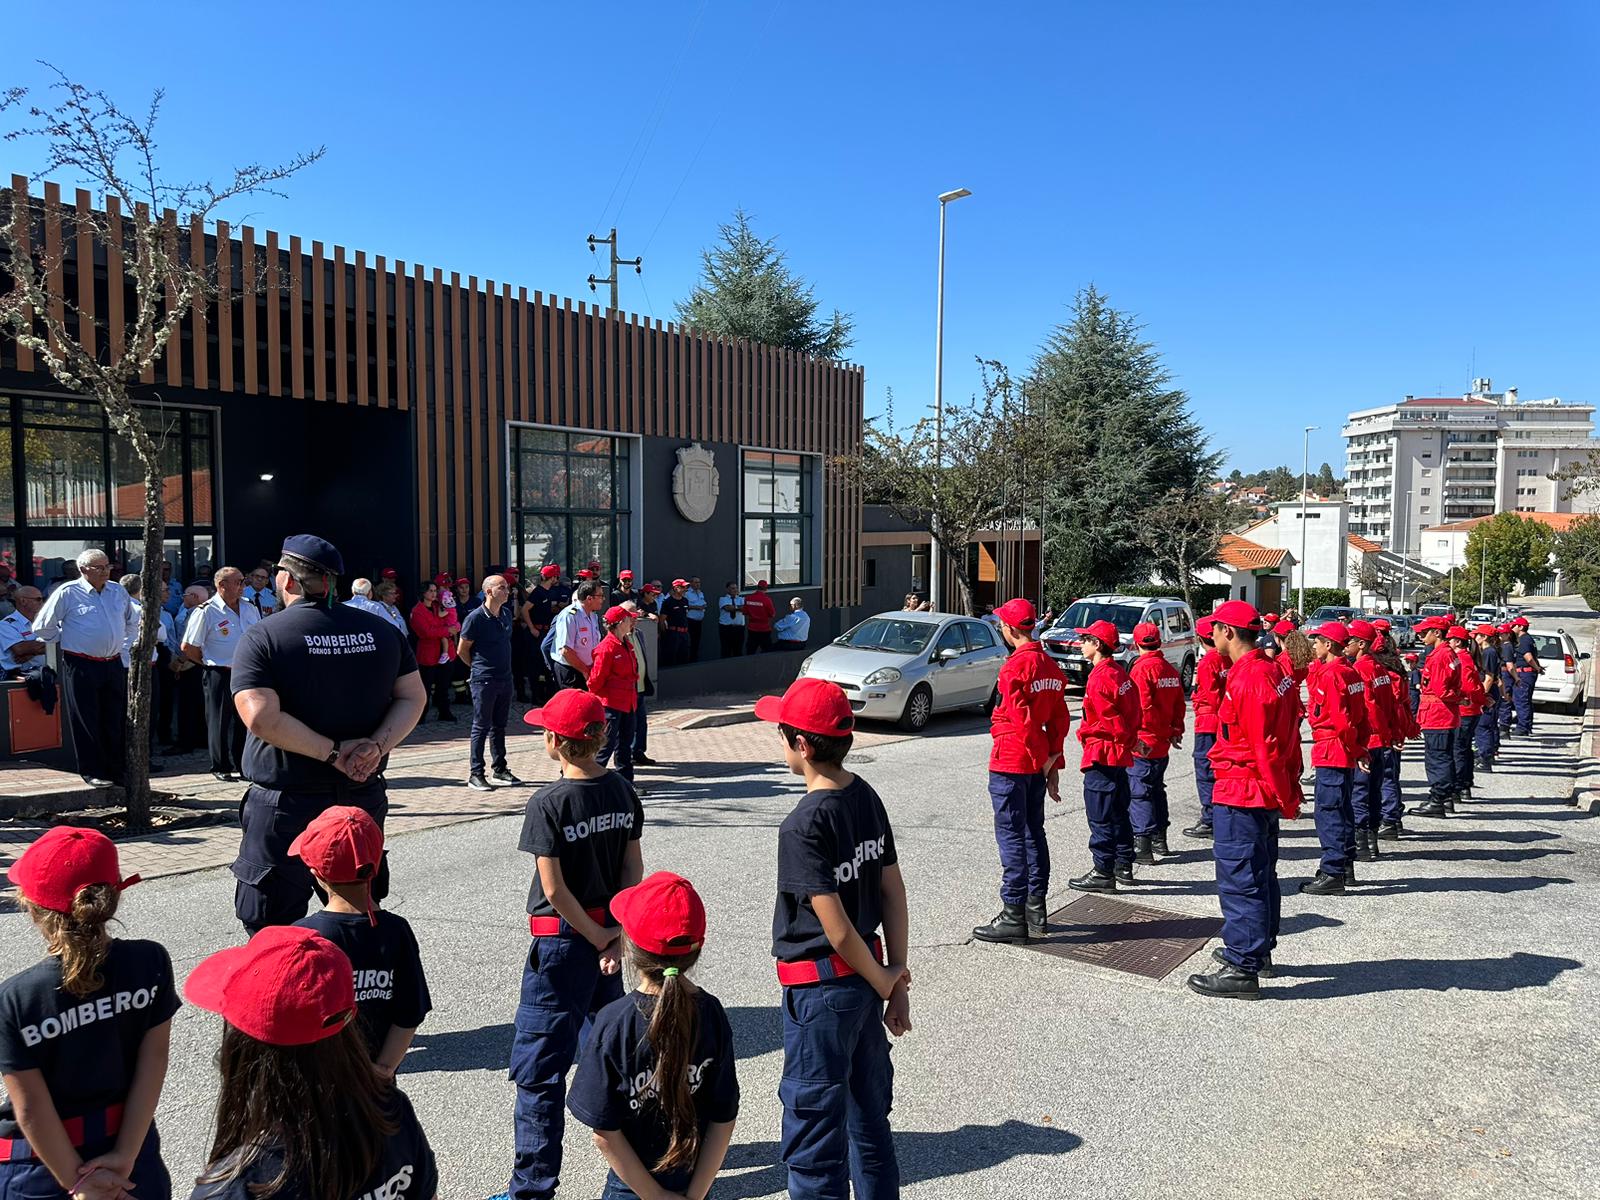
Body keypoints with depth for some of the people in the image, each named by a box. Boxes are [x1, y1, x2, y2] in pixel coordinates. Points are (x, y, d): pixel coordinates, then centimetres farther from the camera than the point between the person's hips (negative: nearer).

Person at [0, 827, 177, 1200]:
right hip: (128, 1142, 2)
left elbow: (31, 1107, -16)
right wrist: (125, 1157, -7)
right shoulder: (151, 963, -16)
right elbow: (153, 1064, -13)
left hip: (45, 1166, -2)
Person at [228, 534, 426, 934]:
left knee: (273, 928, 8)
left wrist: (333, 751, -16)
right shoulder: (381, 631, 3)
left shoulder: (262, 637, -10)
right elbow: (413, 697, 2)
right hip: (364, 798, 4)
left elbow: (262, 718, -22)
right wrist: (378, 744, -10)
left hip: (287, 807, -4)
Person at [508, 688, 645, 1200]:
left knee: (538, 1065, 3)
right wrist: (614, 934, -1)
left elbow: (554, 889, -18)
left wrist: (598, 938, -8)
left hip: (562, 940, -7)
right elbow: (633, 867, 0)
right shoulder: (622, 790, -1)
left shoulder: (547, 803, -19)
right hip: (607, 933, 7)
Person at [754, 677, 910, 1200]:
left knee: (814, 1136, 7)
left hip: (820, 990, -8)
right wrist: (896, 981, 8)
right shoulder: (867, 798, 0)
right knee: (870, 1119, 22)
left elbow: (838, 930, -22)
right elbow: (894, 894, 4)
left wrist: (885, 983, -6)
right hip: (864, 981, 8)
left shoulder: (803, 826, -23)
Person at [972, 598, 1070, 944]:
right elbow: (1060, 718, 11)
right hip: (1038, 764, 9)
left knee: (1011, 837, -3)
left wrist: (1044, 759, -8)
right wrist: (1052, 764, 13)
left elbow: (1023, 719, -20)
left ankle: (1014, 917, 1)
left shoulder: (1015, 666, -18)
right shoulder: (1050, 665, 9)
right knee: (1034, 833, 15)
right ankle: (1037, 910, 22)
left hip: (1010, 763, -9)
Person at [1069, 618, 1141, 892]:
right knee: (1118, 813, 18)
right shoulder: (1119, 672, 9)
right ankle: (1124, 867, 27)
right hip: (1120, 754, 10)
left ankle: (1103, 873, 4)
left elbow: (1111, 723, -21)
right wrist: (1129, 741, 16)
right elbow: (1132, 713, 12)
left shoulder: (1100, 678, -19)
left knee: (1100, 817, -2)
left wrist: (1085, 732, -7)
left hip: (1102, 754, -10)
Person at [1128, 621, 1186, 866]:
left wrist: (1136, 737, -11)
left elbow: (1143, 707, -21)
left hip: (1143, 743, -8)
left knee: (1138, 792, -3)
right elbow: (1178, 704, 11)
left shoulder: (1141, 668, -16)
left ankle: (1142, 847, -4)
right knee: (1156, 788, 20)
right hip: (1162, 744, 8)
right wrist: (1175, 730, 14)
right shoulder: (1170, 669, 9)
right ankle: (1159, 840, 30)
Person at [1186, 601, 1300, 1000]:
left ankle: (1242, 969, 1)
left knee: (1238, 880, -4)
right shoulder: (1271, 669, 11)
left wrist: (1285, 796, -14)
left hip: (1241, 794, -11)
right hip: (1264, 794, 11)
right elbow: (1286, 736, 14)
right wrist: (1289, 791, 16)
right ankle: (1259, 951, 34)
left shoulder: (1247, 678, -21)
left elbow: (1265, 746, -22)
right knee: (1260, 874, 20)